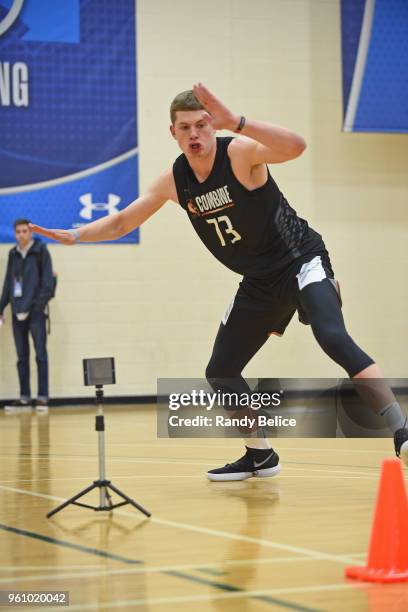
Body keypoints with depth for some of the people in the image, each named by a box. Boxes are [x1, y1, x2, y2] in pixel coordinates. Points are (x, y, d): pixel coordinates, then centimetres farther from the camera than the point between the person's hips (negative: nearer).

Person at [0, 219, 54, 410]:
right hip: (17, 311, 5)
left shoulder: (40, 251, -2)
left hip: (35, 310, -5)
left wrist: (40, 304, -15)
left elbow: (47, 280, -6)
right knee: (22, 356, 8)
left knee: (41, 355, -5)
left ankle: (43, 397, -4)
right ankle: (24, 397, 12)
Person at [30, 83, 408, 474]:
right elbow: (121, 223, 10)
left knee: (332, 337, -32)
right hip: (260, 281, 7)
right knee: (220, 372, 8)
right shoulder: (174, 180, -3)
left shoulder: (240, 152, -20)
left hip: (301, 261, -7)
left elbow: (295, 147, -42)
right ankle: (260, 456, 26)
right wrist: (75, 236, -5)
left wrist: (236, 123, -53)